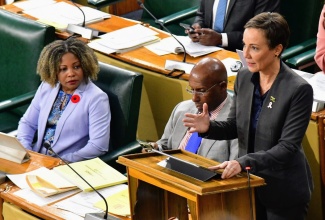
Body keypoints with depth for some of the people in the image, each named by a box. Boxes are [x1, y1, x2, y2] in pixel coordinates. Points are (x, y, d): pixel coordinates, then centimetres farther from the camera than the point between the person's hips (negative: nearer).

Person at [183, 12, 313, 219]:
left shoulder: (299, 89, -21)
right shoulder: (244, 77, -2)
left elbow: (287, 147, -23)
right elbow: (235, 126, 6)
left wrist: (243, 162, -34)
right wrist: (209, 127, -15)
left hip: (284, 191, -6)